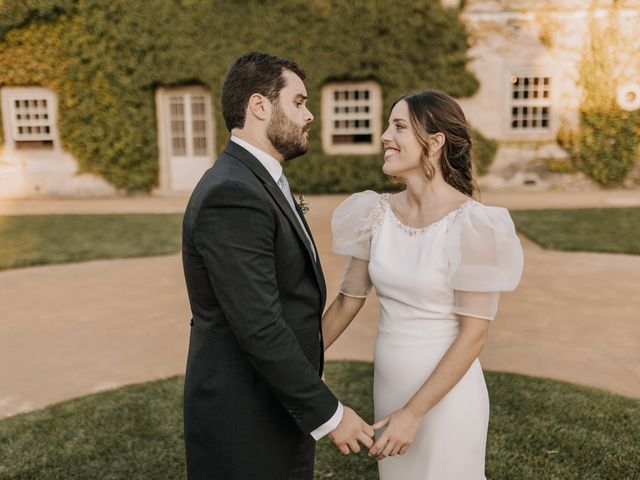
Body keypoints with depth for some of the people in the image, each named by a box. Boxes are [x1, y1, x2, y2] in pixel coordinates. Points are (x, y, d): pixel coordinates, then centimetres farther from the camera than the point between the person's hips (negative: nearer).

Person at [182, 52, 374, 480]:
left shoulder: (258, 182, 8)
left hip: (278, 406, 9)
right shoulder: (232, 195, -24)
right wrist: (329, 414, -16)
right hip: (245, 423, -9)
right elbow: (259, 329, -26)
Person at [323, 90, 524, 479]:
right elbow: (348, 300, 4)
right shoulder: (378, 213, -3)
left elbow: (474, 334, -17)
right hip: (388, 384, 5)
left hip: (447, 392, -5)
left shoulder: (470, 224, -18)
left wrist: (414, 412, -17)